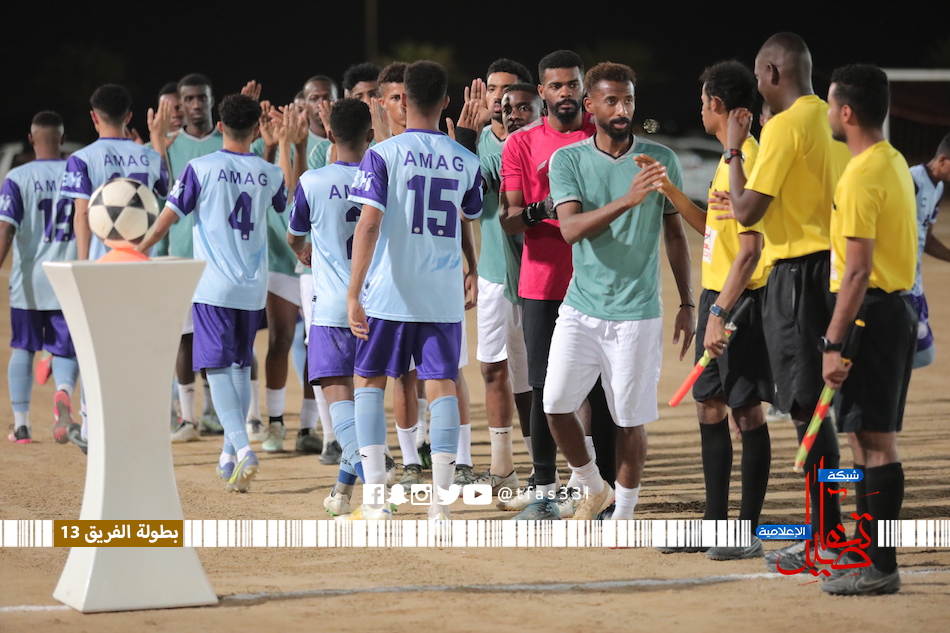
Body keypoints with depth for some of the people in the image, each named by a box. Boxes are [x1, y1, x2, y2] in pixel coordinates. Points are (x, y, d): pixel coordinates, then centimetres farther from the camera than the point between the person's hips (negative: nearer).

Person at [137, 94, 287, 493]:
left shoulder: (200, 168, -7)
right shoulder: (269, 174, 4)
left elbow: (169, 217, -4)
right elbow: (288, 206, 25)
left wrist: (141, 249, 12)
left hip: (213, 286, -4)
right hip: (252, 287, 4)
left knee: (218, 369, -6)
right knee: (241, 366, 17)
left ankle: (242, 448, -24)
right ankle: (230, 454, 23)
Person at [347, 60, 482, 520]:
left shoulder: (382, 155, -7)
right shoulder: (465, 161, 5)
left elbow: (369, 224, -16)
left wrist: (354, 293, -17)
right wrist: (473, 272, 39)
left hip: (389, 292, -2)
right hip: (444, 295, 2)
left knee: (370, 379, 12)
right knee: (441, 384, 4)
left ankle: (375, 496, 4)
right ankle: (441, 497, -4)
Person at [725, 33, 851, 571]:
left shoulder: (786, 126, -14)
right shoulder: (832, 120, 12)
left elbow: (747, 210, -15)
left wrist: (734, 150, -3)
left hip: (799, 272, -9)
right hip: (831, 265, 9)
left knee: (808, 406, -6)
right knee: (818, 404, 14)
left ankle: (826, 541, -7)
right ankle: (827, 532, 17)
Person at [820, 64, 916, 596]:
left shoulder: (861, 176, -17)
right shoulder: (895, 163, 14)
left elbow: (858, 270, -22)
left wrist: (835, 343, -21)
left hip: (870, 312, -10)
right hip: (897, 307, 10)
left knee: (875, 440, -7)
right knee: (865, 435, 15)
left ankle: (880, 568, -6)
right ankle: (866, 553, 21)